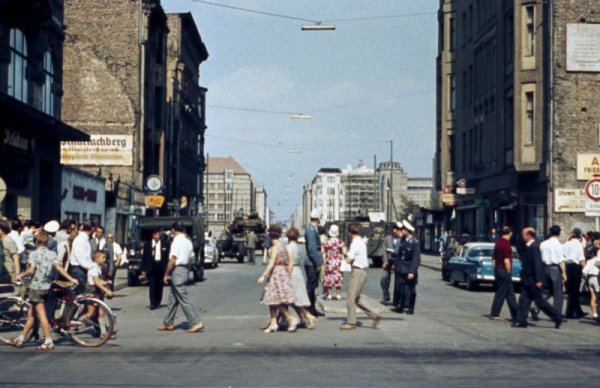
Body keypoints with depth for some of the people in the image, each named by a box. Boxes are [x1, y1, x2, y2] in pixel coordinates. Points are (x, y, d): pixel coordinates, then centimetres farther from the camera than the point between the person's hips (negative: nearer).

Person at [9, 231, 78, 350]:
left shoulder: (34, 254, -9)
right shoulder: (52, 254, 3)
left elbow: (31, 271, -17)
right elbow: (59, 268, -7)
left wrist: (21, 275, 0)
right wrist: (71, 279, -5)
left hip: (36, 286, -5)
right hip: (46, 286, 5)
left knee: (41, 314, -4)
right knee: (31, 313, 13)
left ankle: (48, 341, -8)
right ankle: (21, 338, 20)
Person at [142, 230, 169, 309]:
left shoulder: (165, 244, 4)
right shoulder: (147, 244, 5)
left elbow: (168, 256, 5)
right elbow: (144, 257, 5)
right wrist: (143, 269, 0)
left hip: (161, 267, 1)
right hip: (151, 267, -1)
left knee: (159, 286, 8)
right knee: (152, 285, -8)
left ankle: (158, 303, 20)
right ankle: (153, 303, -8)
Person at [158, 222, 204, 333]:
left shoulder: (176, 240, -14)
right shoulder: (188, 241, 12)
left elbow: (173, 260, -17)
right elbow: (190, 259, 14)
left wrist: (166, 274, -12)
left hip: (177, 270, -9)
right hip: (185, 270, 9)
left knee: (183, 299, -7)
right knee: (173, 298, 16)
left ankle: (196, 323, -9)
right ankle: (168, 323, 22)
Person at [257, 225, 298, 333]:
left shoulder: (274, 247, -13)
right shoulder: (283, 246, 11)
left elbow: (271, 264, -19)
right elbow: (291, 263, 12)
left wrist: (263, 276, -18)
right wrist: (288, 275, 19)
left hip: (276, 274, -9)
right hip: (284, 274, 9)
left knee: (276, 300, -6)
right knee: (272, 300, 11)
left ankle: (291, 319, -10)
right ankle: (273, 323, 9)